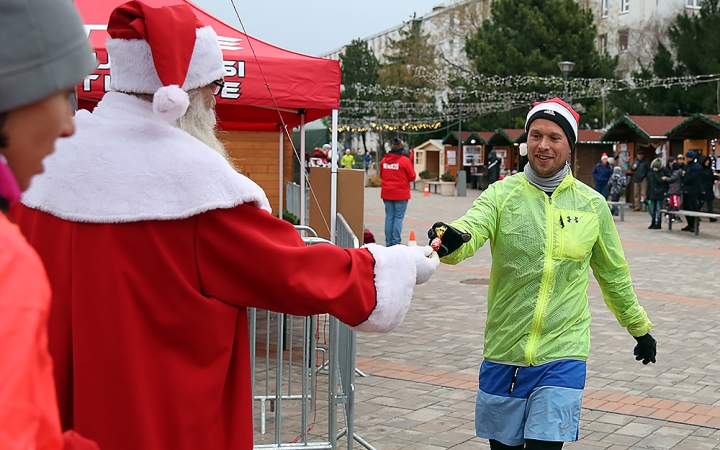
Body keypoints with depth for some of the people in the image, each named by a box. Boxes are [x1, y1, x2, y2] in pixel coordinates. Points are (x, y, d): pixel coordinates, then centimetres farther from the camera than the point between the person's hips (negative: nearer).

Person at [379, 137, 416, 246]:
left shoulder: (384, 160, 3)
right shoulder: (405, 160, -11)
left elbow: (381, 176, 14)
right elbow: (412, 177, -5)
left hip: (387, 193, 4)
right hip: (401, 194, -4)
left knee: (389, 217, 9)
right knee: (398, 217, 0)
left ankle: (388, 243, 11)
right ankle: (396, 242, -4)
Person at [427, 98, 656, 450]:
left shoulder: (592, 205, 2)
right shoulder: (502, 193, -3)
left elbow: (614, 275, 16)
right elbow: (471, 229, -22)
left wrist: (640, 328, 26)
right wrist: (450, 240, -46)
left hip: (562, 357, -1)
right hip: (503, 353, 1)